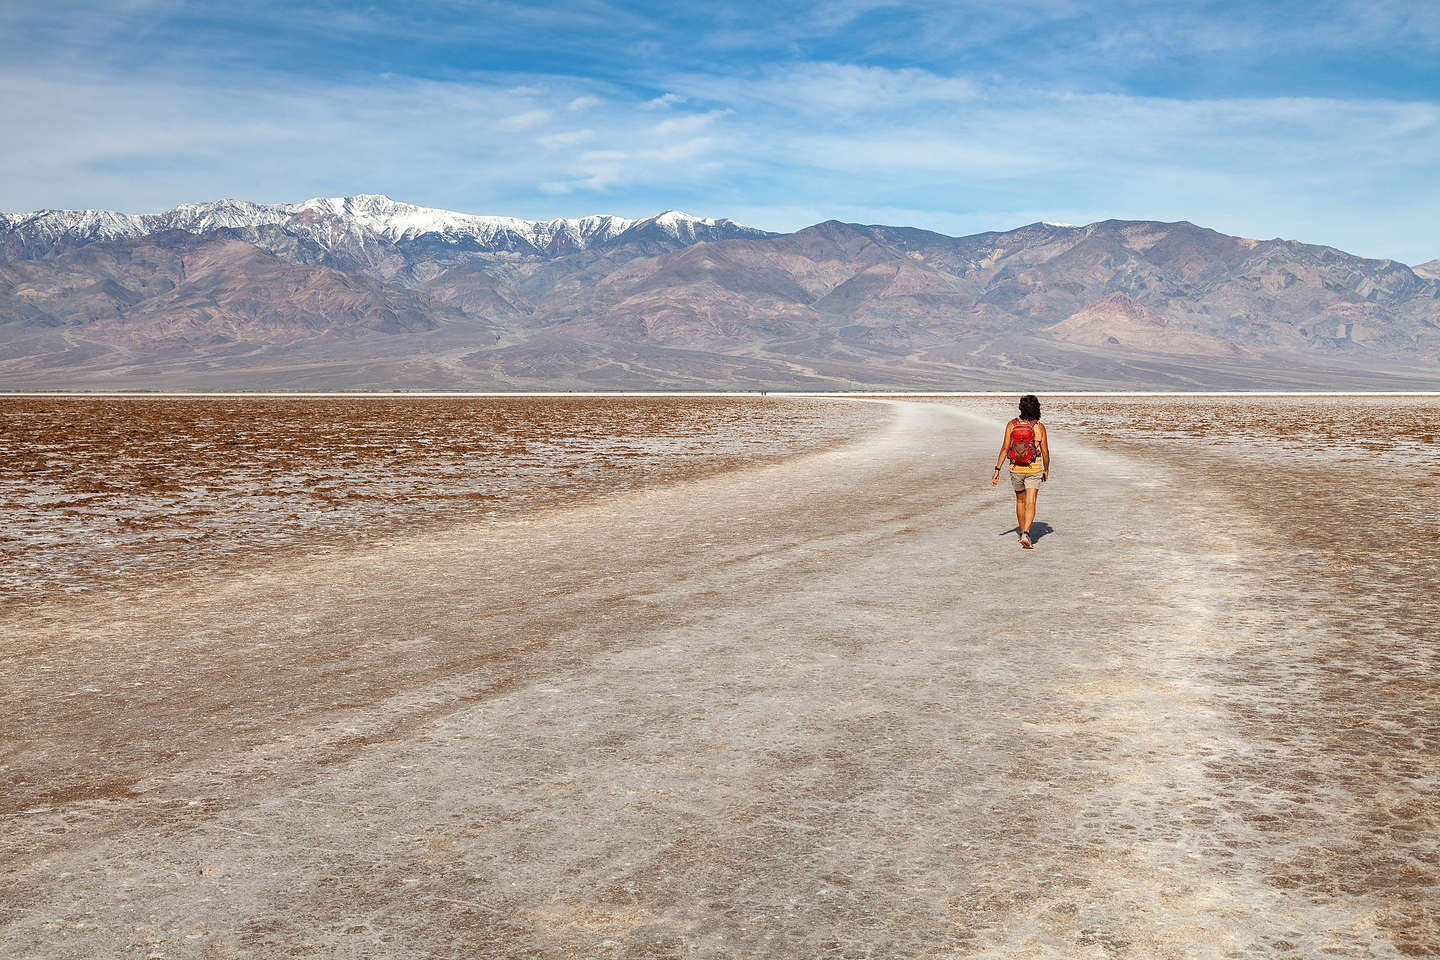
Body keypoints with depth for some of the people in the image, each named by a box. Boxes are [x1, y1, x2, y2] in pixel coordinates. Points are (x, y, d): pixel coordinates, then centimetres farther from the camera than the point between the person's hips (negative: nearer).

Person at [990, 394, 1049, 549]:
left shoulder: (1011, 425, -5)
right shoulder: (1039, 427, -6)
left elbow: (1005, 448, -8)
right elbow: (1045, 451, -3)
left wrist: (997, 470, -5)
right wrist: (1046, 470, 13)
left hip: (1016, 469, 2)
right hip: (1034, 470, -2)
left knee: (1020, 500, 20)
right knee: (1030, 504, -6)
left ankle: (1023, 532, 33)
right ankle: (1026, 534, -24)